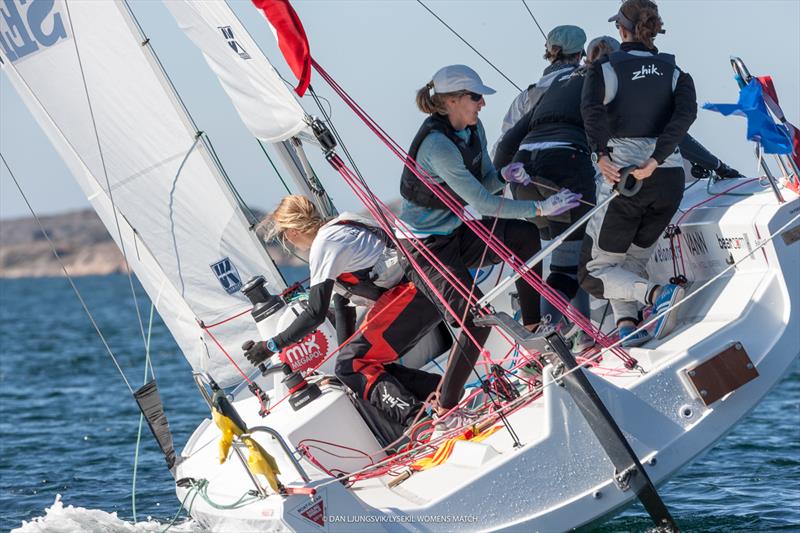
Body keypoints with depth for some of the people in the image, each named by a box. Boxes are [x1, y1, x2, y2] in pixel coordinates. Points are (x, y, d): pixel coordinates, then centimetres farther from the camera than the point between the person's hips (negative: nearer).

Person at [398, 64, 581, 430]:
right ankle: (445, 412, -10)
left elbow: (487, 182, 7)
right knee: (477, 319, -17)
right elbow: (483, 203, -31)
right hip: (427, 248, -9)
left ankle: (532, 328, 14)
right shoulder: (436, 144, -30)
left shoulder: (473, 129, -2)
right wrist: (541, 207, -28)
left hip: (457, 230, 9)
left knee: (525, 236, 4)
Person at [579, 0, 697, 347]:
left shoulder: (604, 69, 3)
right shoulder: (675, 74, 11)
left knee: (595, 272, 7)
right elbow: (685, 114, -8)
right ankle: (627, 323, -4)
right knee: (633, 258, 22)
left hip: (622, 174, -4)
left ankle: (657, 293, -18)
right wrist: (654, 162, -15)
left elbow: (592, 110, -17)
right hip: (670, 177, 4)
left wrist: (601, 154, -25)